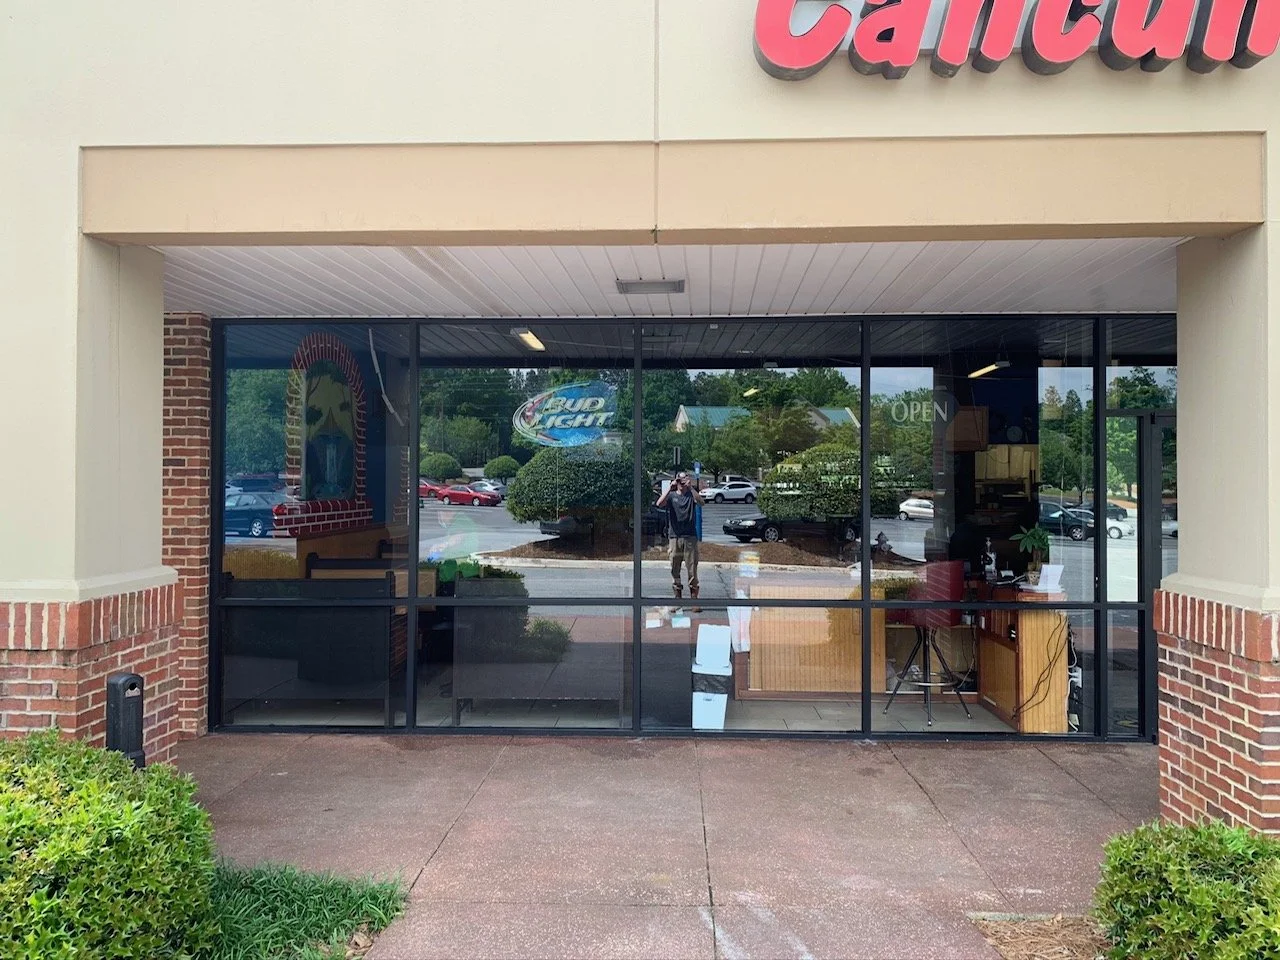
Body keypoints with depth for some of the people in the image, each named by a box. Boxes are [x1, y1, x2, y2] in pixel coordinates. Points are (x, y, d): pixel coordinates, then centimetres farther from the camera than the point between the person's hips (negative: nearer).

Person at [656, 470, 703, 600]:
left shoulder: (691, 494, 7)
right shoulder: (671, 496, 8)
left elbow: (701, 501, -14)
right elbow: (659, 504, -11)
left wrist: (691, 487, -24)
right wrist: (670, 488, -17)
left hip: (690, 537, -1)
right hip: (674, 537, 1)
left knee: (692, 569, -2)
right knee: (675, 570, 4)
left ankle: (694, 598, 2)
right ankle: (677, 597, 11)